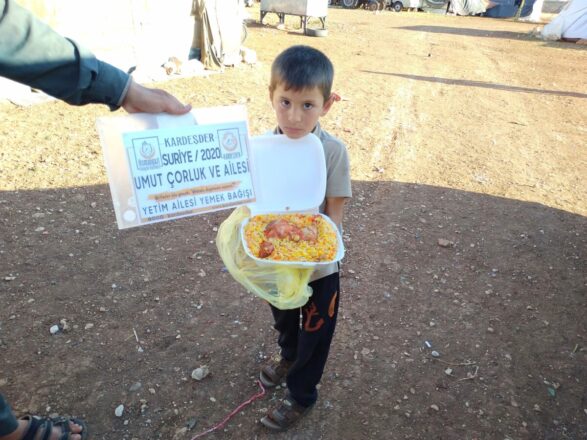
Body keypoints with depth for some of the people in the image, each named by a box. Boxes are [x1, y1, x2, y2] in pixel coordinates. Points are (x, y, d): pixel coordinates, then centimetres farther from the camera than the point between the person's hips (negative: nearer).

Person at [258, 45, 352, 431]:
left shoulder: (333, 151, -22)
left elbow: (335, 213, -18)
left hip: (318, 266, -3)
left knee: (314, 335, 18)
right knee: (284, 322, 30)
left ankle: (301, 394, 45)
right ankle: (288, 356, 62)